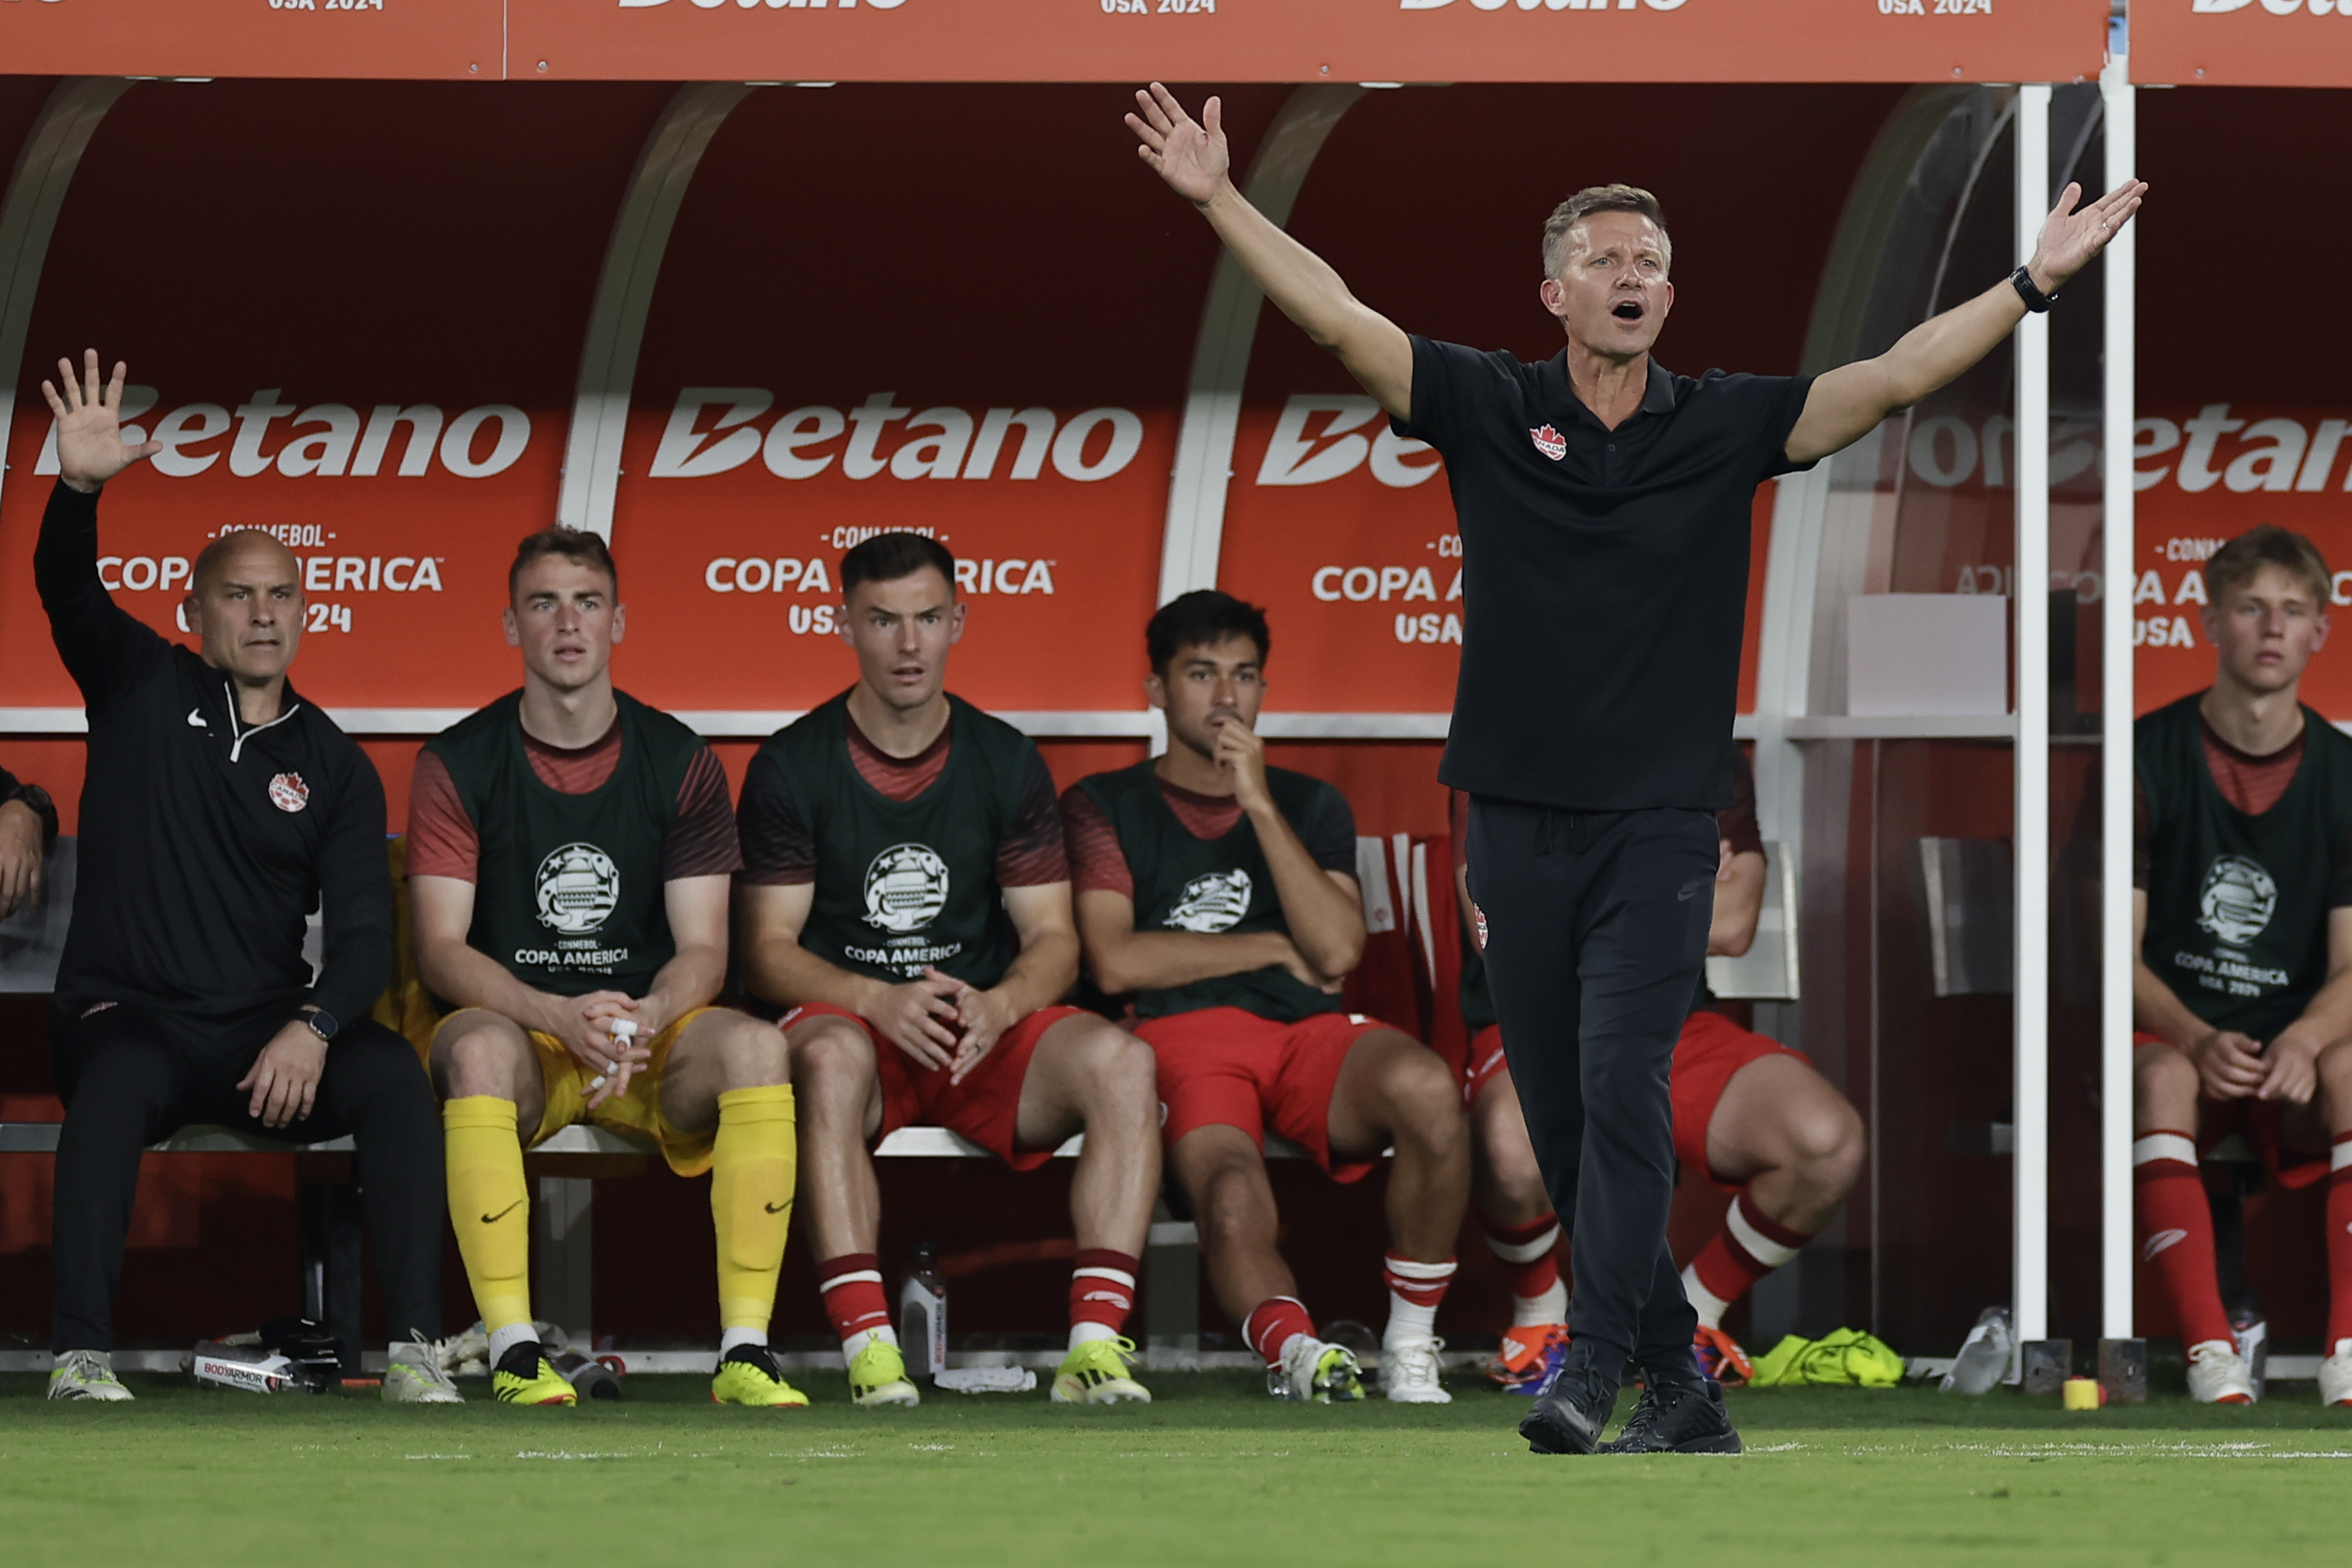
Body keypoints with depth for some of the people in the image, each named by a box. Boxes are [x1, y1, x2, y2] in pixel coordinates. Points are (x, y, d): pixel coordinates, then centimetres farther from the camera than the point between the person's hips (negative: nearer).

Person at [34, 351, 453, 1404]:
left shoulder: (332, 764, 11)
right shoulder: (142, 689, 10)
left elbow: (362, 931, 2)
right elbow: (67, 593, -8)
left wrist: (314, 1026, -18)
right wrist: (79, 490, -29)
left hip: (269, 1033, 2)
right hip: (128, 1014, -2)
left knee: (392, 1073, -27)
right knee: (117, 1079, -36)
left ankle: (415, 1348, -32)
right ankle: (81, 1354, -40)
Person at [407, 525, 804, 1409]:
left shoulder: (679, 764, 6)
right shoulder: (458, 765, 2)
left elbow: (702, 951, 1)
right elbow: (441, 950, -6)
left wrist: (641, 1021, -23)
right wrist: (562, 1017, -24)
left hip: (650, 1037, 2)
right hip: (513, 1017, -2)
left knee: (753, 1045, -30)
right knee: (479, 1047, -38)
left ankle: (744, 1351, -32)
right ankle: (513, 1354, -39)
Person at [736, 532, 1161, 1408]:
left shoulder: (1007, 762, 9)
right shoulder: (791, 767, 2)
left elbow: (1053, 940, 7)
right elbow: (768, 951, -2)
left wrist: (998, 1006, -17)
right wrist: (880, 1001, -21)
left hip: (986, 1031, 3)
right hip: (848, 1016, -2)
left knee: (1121, 1062, -28)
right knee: (831, 1056, -39)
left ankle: (1095, 1345, -34)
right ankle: (868, 1349, -44)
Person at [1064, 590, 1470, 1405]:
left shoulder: (1310, 805, 23)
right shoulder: (1104, 808, 16)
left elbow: (1337, 949, 4)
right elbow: (1116, 962, 0)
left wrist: (1260, 803, 1)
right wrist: (1276, 949, 5)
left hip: (1308, 1031, 3)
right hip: (1182, 1037, -3)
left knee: (1424, 1086, -34)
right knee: (1234, 1203, -40)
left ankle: (1411, 1347, -21)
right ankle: (1293, 1344, -23)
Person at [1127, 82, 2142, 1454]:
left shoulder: (1723, 428, 2)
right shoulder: (1487, 411, 2)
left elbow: (1896, 377, -5)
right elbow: (1338, 319, -5)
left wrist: (2032, 287, -14)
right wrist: (1220, 202, -14)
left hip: (1659, 825, -2)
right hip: (1519, 821, 2)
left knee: (1623, 1090, -16)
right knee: (1563, 1118, 5)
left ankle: (1591, 1372, -20)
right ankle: (1680, 1382, 16)